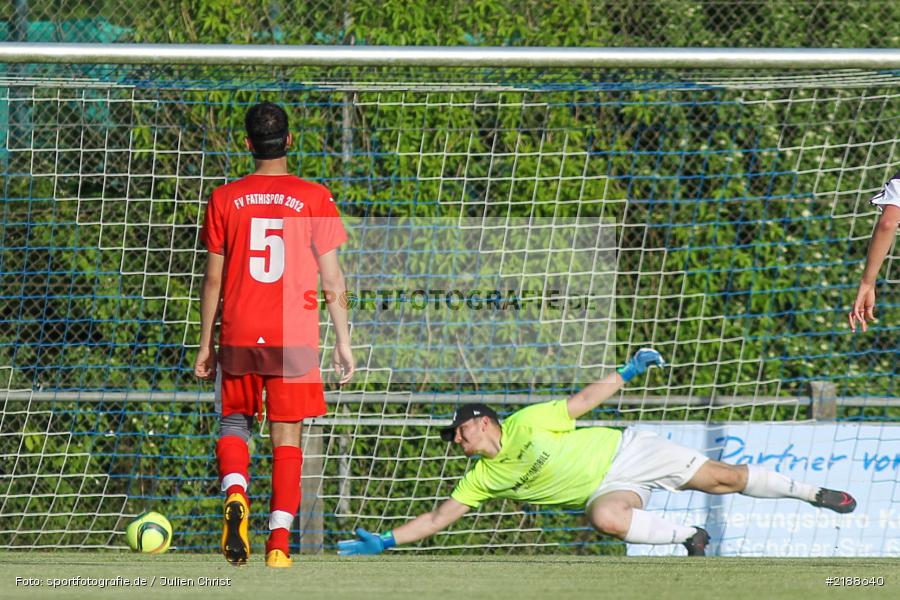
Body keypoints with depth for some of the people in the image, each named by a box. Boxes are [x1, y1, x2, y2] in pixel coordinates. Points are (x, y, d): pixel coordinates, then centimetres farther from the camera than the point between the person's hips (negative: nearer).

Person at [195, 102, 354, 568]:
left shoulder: (225, 199, 2)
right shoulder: (314, 198, -2)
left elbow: (213, 279, 5)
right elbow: (332, 278, -1)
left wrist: (206, 345, 13)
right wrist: (343, 342, 6)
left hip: (239, 337, 1)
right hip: (295, 338, -1)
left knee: (233, 421, 17)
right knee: (287, 437, 6)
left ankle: (235, 494, -13)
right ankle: (279, 542, -1)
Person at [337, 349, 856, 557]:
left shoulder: (527, 424, -10)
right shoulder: (483, 479, -1)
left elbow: (582, 402, -3)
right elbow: (439, 518, -2)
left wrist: (629, 373, -10)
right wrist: (384, 542, -12)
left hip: (626, 451, -3)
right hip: (609, 489, 3)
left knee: (723, 477, -7)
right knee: (606, 517, -33)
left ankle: (811, 492, 13)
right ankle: (689, 536, -13)